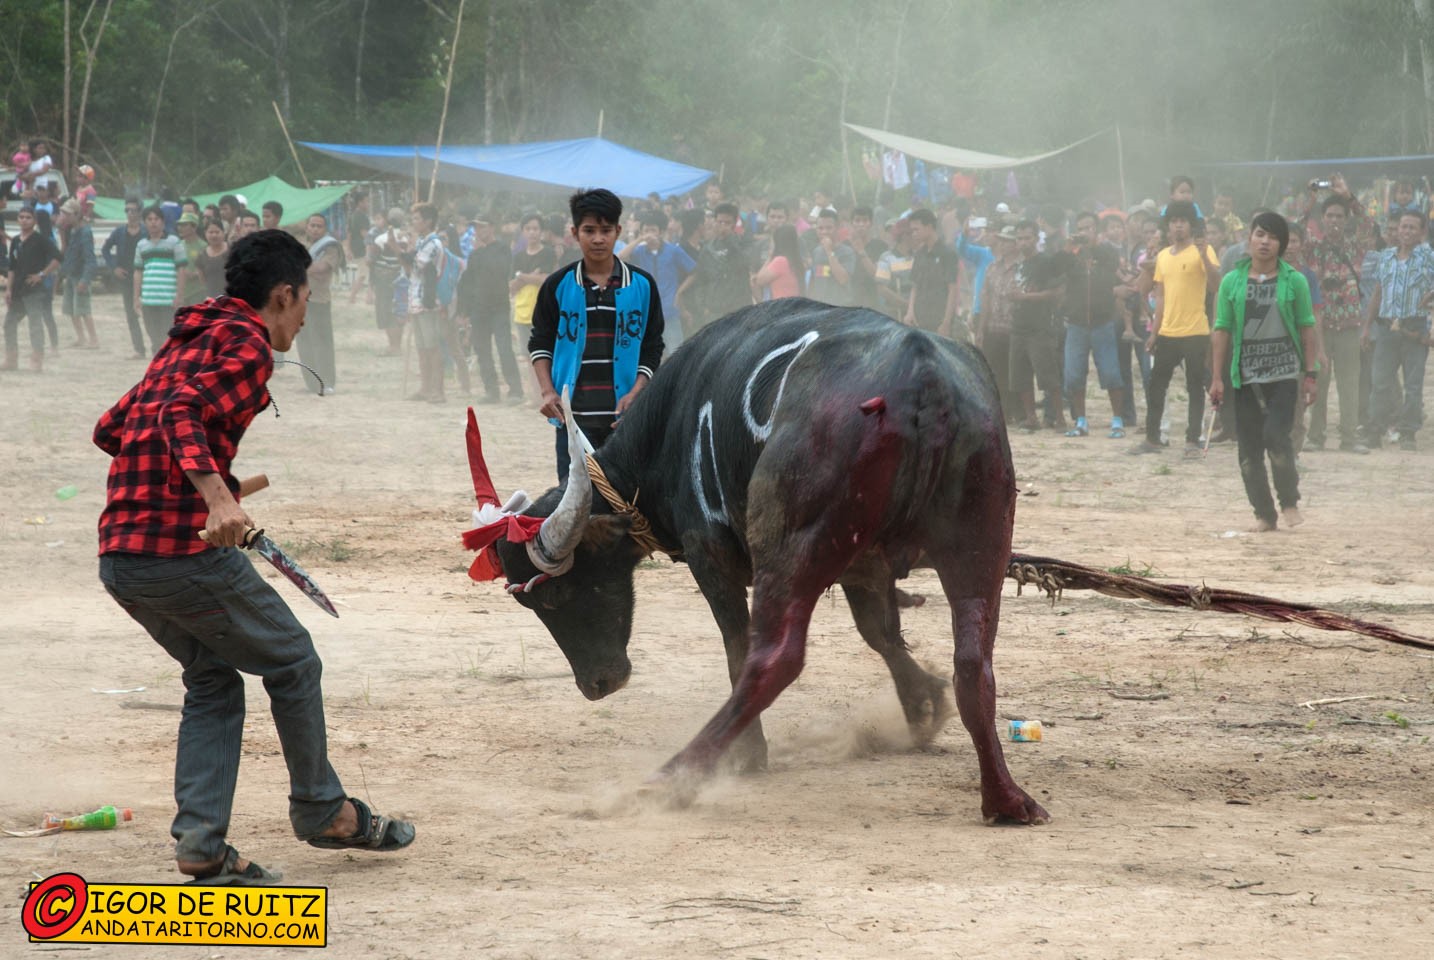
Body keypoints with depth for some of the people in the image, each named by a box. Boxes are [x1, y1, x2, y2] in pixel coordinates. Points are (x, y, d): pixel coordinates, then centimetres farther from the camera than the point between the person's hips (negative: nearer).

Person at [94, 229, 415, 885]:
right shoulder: (247, 342, -6)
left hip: (119, 555, 9)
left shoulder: (187, 340, 21)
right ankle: (322, 811, 23)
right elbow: (182, 413, -23)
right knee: (293, 664, 11)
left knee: (213, 680, 20)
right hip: (186, 550, -9)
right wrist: (215, 495, -36)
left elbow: (110, 429, 25)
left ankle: (201, 842, 8)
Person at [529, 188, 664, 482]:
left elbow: (652, 349, 7)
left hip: (624, 415, 0)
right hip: (573, 413, 0)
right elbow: (540, 343, 12)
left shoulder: (642, 285, 4)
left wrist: (635, 394, -7)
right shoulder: (558, 285, 5)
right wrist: (547, 392, -2)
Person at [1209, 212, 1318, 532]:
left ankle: (1289, 502, 4)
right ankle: (1264, 514, 13)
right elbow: (1222, 330, 7)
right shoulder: (1232, 282, 5)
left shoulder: (1294, 281, 2)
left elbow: (1306, 329, 5)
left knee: (1276, 436, -17)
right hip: (1246, 375, 2)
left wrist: (1309, 374, 1)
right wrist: (1217, 378, 3)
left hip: (1284, 373, -2)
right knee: (1248, 449, 1)